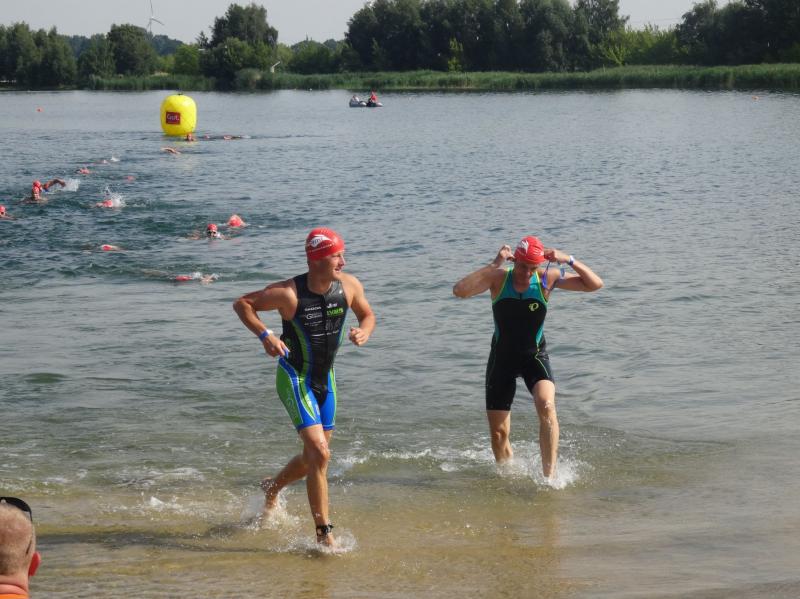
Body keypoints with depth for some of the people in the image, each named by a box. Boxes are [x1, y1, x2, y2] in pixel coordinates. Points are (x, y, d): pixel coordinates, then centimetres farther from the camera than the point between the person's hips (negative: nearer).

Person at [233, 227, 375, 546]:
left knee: (314, 457, 17)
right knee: (320, 454, -18)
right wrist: (265, 335, -25)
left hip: (325, 378, 7)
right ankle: (324, 534, -11)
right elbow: (242, 304, -11)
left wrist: (364, 331, -14)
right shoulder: (289, 293, -23)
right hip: (294, 378, -7)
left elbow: (367, 314, 9)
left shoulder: (349, 286, -9)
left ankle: (273, 487, 47)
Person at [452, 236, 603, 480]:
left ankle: (549, 476, -28)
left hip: (535, 357, -1)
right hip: (502, 357, 1)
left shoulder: (547, 278, -10)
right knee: (498, 432, 4)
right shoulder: (498, 278, -12)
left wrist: (569, 260, -21)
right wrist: (494, 265, -29)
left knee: (546, 406, -32)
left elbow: (595, 284, -8)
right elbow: (459, 290, -28)